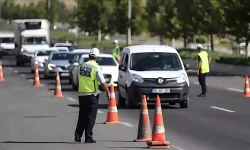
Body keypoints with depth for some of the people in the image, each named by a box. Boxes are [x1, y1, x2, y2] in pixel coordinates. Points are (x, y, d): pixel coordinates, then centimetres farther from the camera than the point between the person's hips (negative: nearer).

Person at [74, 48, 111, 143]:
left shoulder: (82, 66, 4)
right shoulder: (96, 68, -12)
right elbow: (102, 83, -13)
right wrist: (108, 92, -1)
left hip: (81, 94, 5)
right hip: (92, 95, -5)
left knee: (82, 116, 15)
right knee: (90, 117, 1)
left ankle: (78, 135, 12)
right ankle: (88, 137, 0)